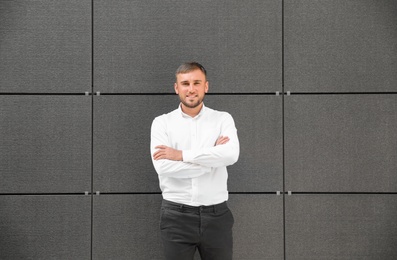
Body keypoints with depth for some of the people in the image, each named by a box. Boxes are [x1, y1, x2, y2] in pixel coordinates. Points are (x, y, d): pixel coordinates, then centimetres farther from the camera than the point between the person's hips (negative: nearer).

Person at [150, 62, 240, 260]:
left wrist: (182, 155, -16)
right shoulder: (162, 122, 0)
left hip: (216, 214, 1)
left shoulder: (223, 119, 2)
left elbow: (231, 154, -17)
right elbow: (163, 167, -15)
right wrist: (213, 158, -12)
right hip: (176, 215, 0)